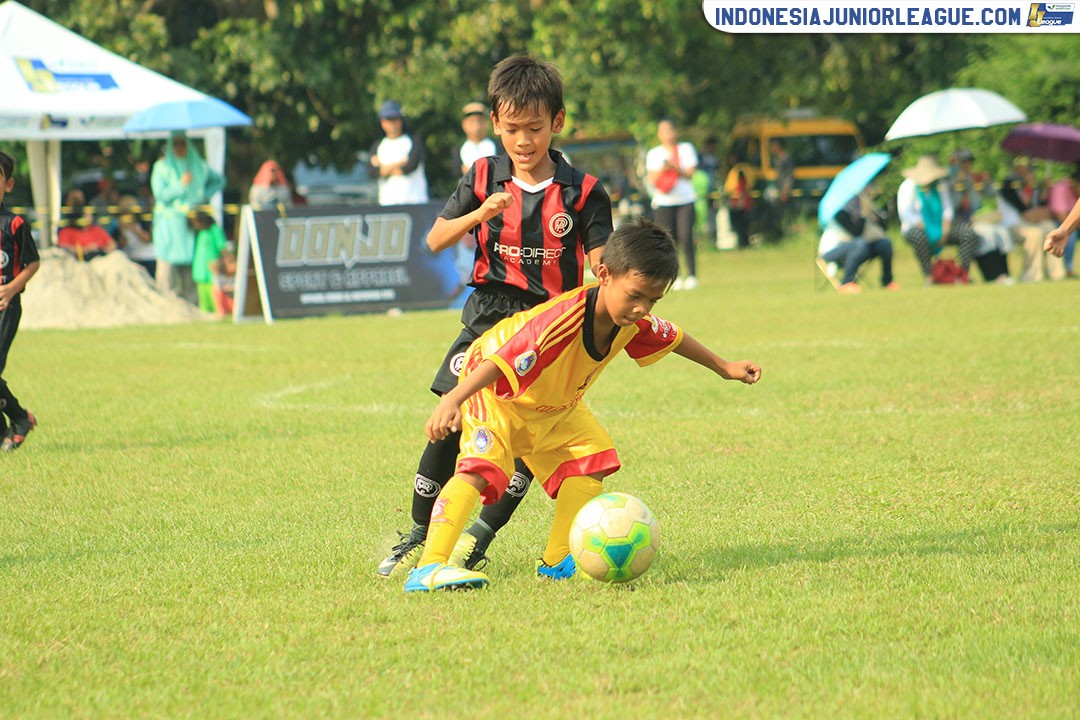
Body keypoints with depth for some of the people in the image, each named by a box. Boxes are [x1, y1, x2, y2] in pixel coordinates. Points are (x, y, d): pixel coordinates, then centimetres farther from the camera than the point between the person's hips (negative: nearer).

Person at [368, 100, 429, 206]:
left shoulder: (414, 141, 8)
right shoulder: (377, 146, 16)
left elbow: (412, 165, -8)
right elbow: (373, 172, 0)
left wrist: (385, 169, 2)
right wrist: (399, 163, -6)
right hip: (388, 201, 2)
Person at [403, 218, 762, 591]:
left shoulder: (634, 322, -16)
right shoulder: (560, 322, -41)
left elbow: (673, 338, 7)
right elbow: (500, 364, -46)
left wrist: (724, 367, 18)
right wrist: (451, 402, -57)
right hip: (496, 393, -8)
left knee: (593, 458, 1)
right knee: (483, 467, -27)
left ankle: (558, 561, 8)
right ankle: (428, 569, -36)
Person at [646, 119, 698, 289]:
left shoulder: (686, 149, 9)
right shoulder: (654, 154, 12)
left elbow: (690, 173, 1)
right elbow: (651, 179, 4)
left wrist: (675, 168, -16)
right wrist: (662, 170, -15)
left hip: (685, 200, -1)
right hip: (663, 202, 1)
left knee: (686, 238, -13)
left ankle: (691, 275, -8)